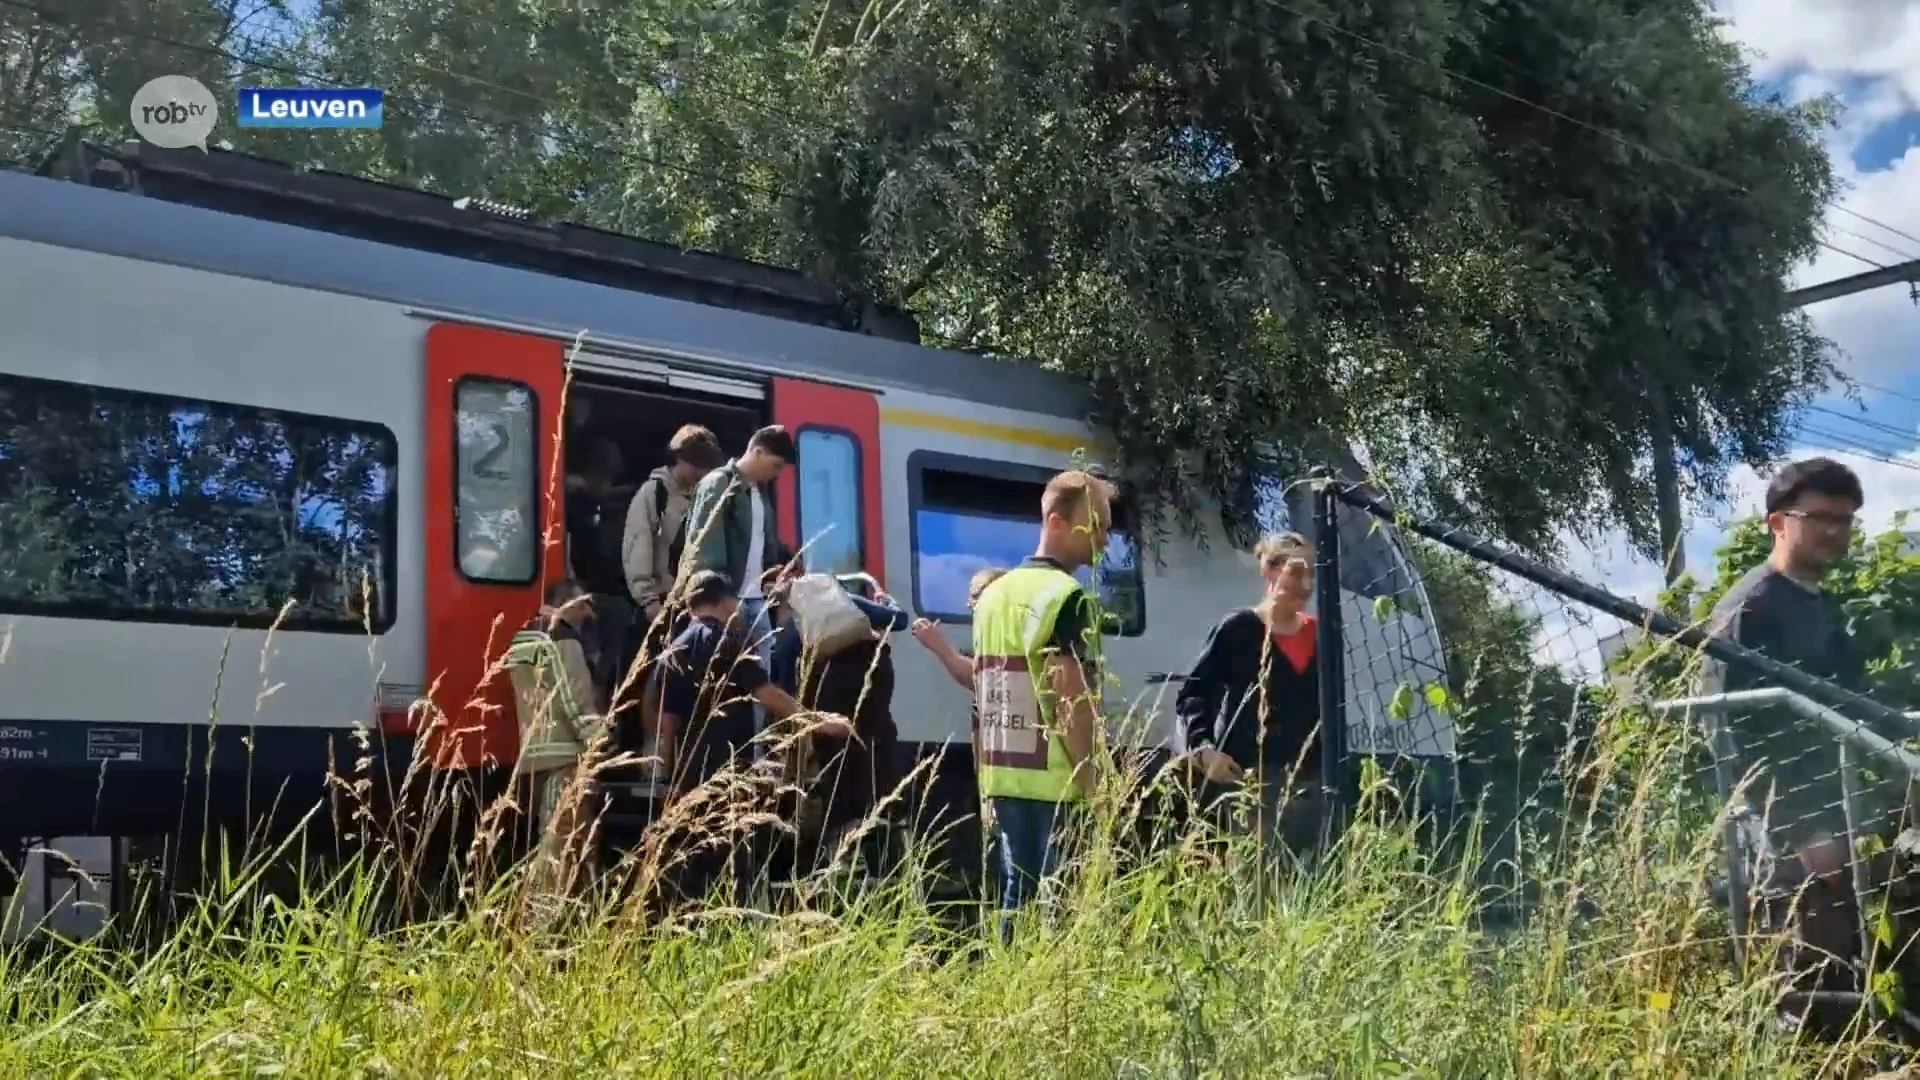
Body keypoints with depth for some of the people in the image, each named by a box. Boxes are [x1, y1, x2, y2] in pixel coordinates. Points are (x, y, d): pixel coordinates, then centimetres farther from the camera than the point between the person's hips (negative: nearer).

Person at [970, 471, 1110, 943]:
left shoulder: (994, 593, 16)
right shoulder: (1068, 597, -11)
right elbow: (1070, 698, -18)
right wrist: (1089, 779, -13)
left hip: (999, 778, 9)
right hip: (1049, 784, -9)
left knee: (1013, 900, 14)